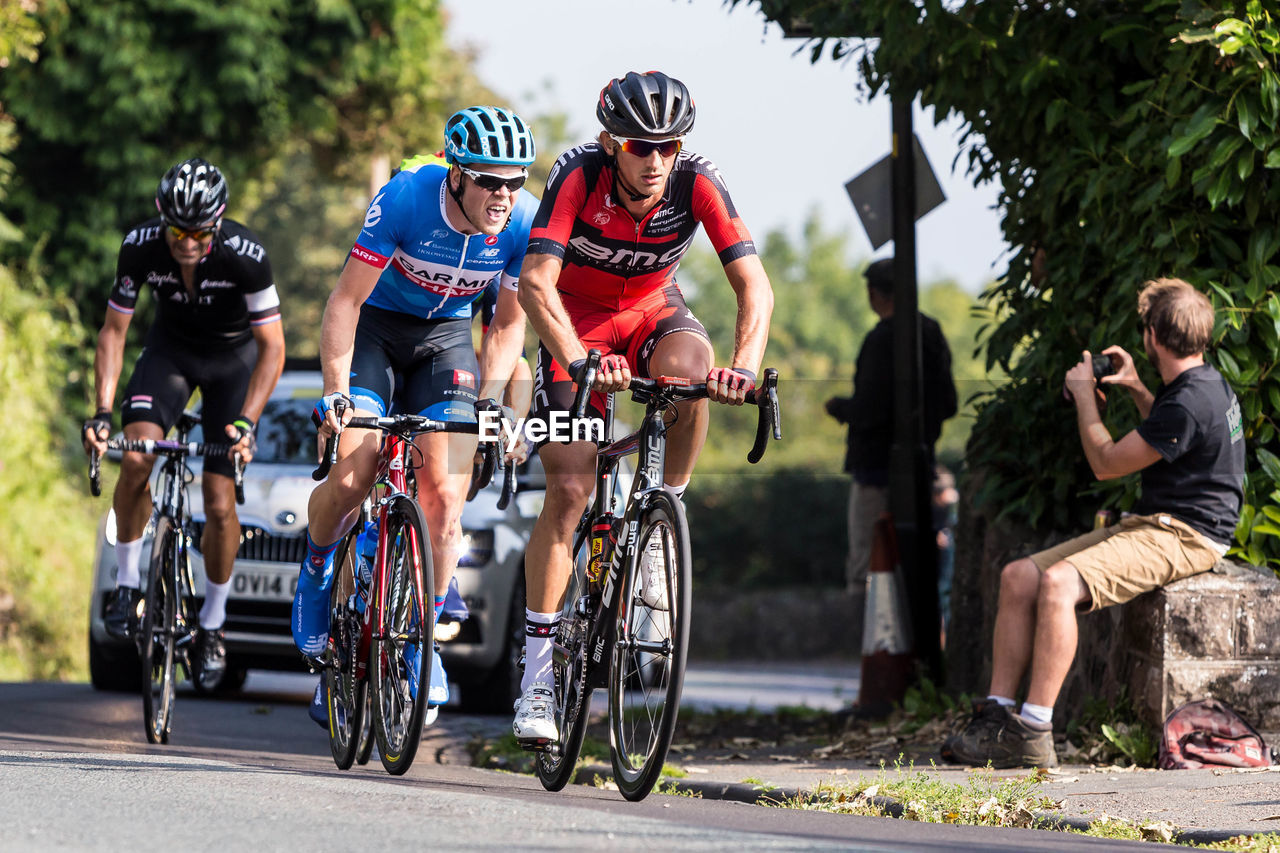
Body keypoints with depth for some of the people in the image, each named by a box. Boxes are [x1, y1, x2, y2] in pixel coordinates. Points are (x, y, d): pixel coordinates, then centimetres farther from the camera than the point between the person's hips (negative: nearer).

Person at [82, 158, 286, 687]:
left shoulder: (245, 255, -32)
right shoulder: (140, 247, -25)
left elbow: (272, 347, -23)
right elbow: (113, 331, -13)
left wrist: (246, 422, -34)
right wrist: (102, 411, -24)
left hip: (234, 355, -2)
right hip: (171, 348, 2)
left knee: (220, 504, -8)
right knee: (135, 458, -25)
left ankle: (213, 624, 13)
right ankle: (126, 583, -5)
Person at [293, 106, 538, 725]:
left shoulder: (526, 223, -21)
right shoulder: (406, 197, -29)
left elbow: (509, 323, -6)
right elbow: (346, 301, -23)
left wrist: (491, 400, -18)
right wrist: (335, 393, -29)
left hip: (445, 336, 2)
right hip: (374, 326, -2)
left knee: (444, 497, -13)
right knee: (350, 478, -18)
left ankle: (422, 644, 1)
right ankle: (316, 572, 15)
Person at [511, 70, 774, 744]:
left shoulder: (697, 182, -25)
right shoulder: (578, 174, -29)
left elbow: (754, 285, -29)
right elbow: (535, 283, -37)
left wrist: (744, 367, -46)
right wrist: (579, 362, -52)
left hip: (652, 310, 2)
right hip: (576, 319, -2)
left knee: (686, 364, -36)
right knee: (569, 490, -13)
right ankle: (537, 670, -5)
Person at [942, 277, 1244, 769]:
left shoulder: (1190, 404, -19)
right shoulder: (1204, 385, 14)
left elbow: (1105, 463, -12)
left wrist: (1085, 395, 2)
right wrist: (1136, 390, 29)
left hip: (1186, 536, -11)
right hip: (1149, 525, 11)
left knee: (1058, 583, -31)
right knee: (1019, 577, -1)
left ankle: (1034, 735, -31)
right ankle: (998, 715, -5)